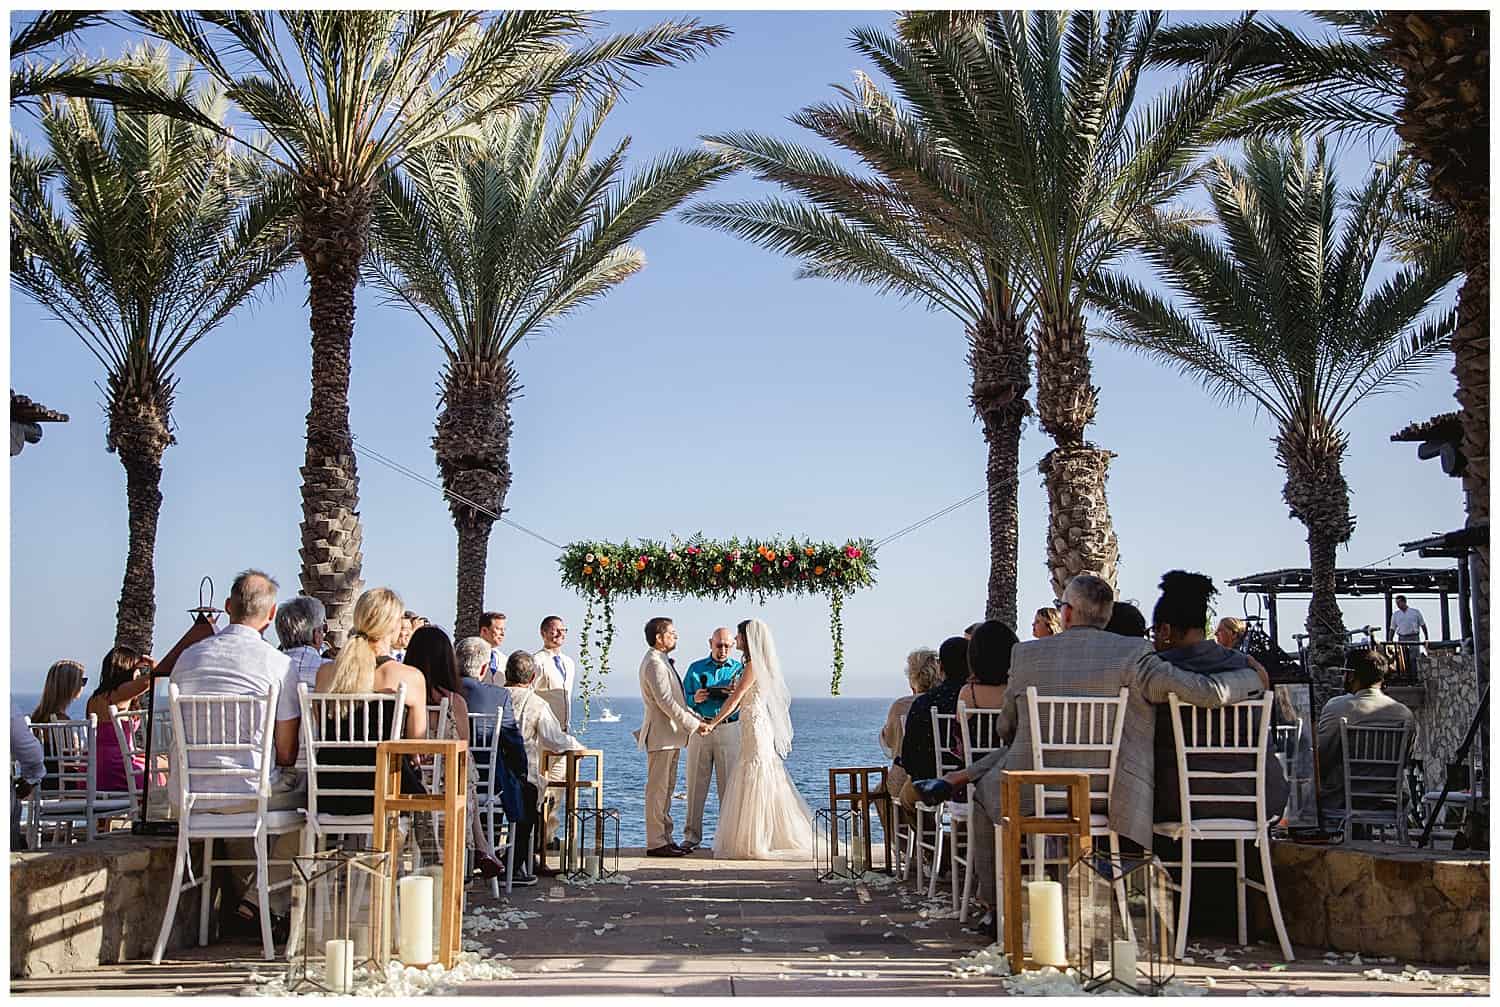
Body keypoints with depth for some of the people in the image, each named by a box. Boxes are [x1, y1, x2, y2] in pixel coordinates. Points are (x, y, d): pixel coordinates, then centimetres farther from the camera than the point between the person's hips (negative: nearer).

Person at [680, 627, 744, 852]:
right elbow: (683, 698, 10)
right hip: (699, 729, 1)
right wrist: (695, 699, -11)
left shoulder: (739, 669, 9)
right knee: (696, 784, 0)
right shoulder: (695, 668, 12)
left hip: (729, 730, -1)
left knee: (728, 785, -2)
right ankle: (692, 836, 5)